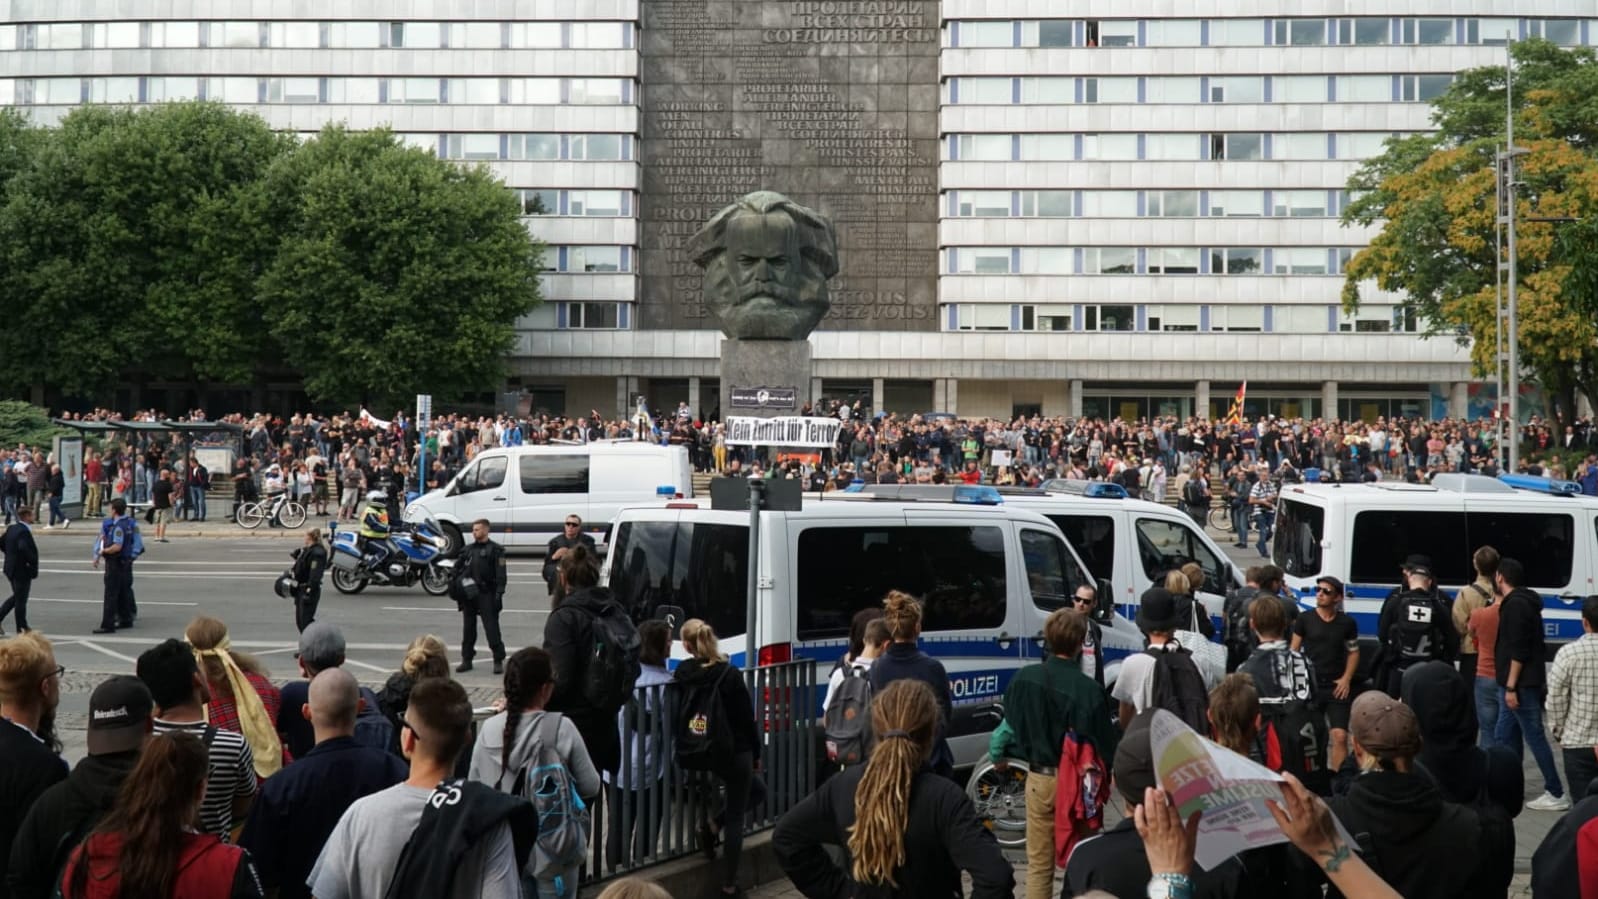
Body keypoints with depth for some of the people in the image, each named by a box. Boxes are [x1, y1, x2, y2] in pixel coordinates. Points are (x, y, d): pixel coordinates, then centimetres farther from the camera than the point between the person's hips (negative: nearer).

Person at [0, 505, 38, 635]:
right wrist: (32, 561, -24)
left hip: (12, 568, 9)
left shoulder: (12, 528, 6)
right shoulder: (24, 531, -22)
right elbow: (23, 548, -37)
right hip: (22, 570, -9)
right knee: (21, 599, 3)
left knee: (16, 597, 23)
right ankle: (22, 629, 14)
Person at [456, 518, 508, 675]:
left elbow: (500, 574, -8)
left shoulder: (495, 550, -2)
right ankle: (466, 660, 19)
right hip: (468, 595, 6)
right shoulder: (468, 549, 15)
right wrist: (456, 585, 4)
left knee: (492, 628, -7)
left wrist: (499, 593, -16)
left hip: (486, 594, -6)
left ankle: (498, 661, -3)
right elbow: (458, 569, 20)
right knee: (468, 628, 11)